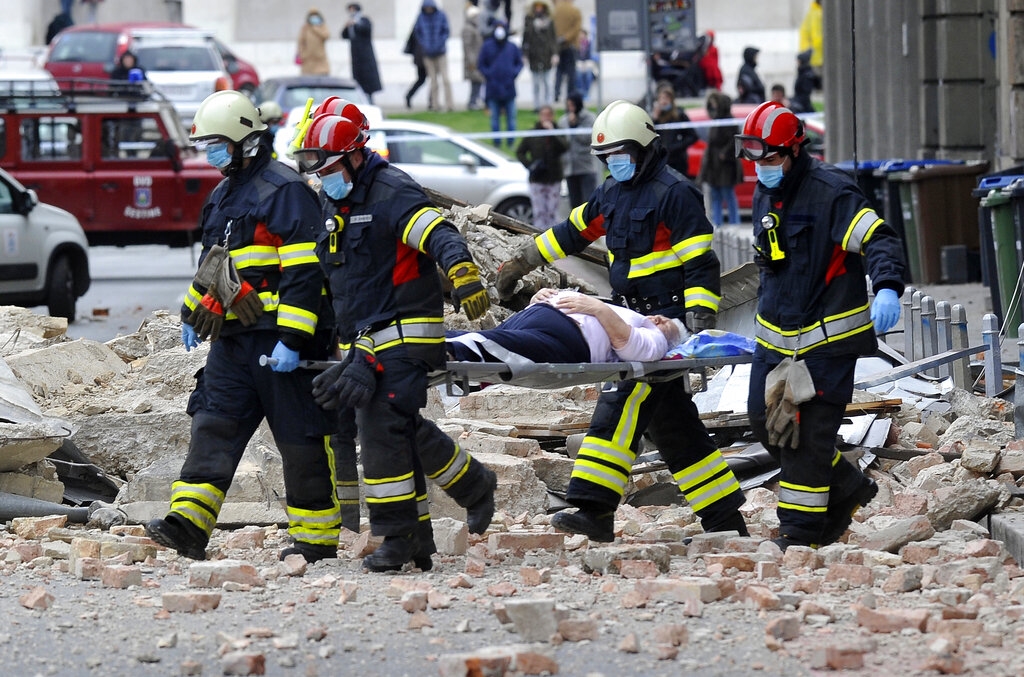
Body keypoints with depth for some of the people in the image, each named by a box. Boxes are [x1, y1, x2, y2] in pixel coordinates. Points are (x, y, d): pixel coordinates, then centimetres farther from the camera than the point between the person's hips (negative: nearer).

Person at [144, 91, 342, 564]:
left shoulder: (285, 191, -11)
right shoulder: (224, 195, 18)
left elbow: (304, 272, -17)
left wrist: (292, 339, -22)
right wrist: (192, 314, 31)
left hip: (279, 341, -9)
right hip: (232, 339, 9)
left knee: (300, 437, -1)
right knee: (214, 426, -2)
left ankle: (316, 538, 5)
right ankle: (189, 526, -7)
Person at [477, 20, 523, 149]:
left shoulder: (512, 47, 4)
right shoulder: (487, 47, 0)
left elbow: (520, 63, 13)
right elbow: (481, 64, 5)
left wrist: (514, 73, -4)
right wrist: (488, 74, -8)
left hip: (509, 88, 1)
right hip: (493, 88, -1)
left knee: (511, 117, 3)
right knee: (495, 117, 4)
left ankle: (511, 143, 10)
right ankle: (497, 142, 11)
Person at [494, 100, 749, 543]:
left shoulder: (674, 193, -10)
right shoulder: (614, 194, 16)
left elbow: (700, 264, -14)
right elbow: (573, 231, 28)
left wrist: (699, 323, -22)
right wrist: (521, 262, 30)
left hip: (667, 320, -9)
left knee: (621, 405, -18)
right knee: (674, 424, 8)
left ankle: (595, 509, -23)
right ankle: (725, 519, 13)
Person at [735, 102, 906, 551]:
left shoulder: (831, 192, -15)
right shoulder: (764, 196, 12)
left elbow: (879, 240, -24)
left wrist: (888, 288, -41)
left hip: (827, 337, -8)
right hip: (776, 335, 8)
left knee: (808, 433, -7)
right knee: (765, 420, 7)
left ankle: (802, 531, 3)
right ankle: (847, 488, 26)